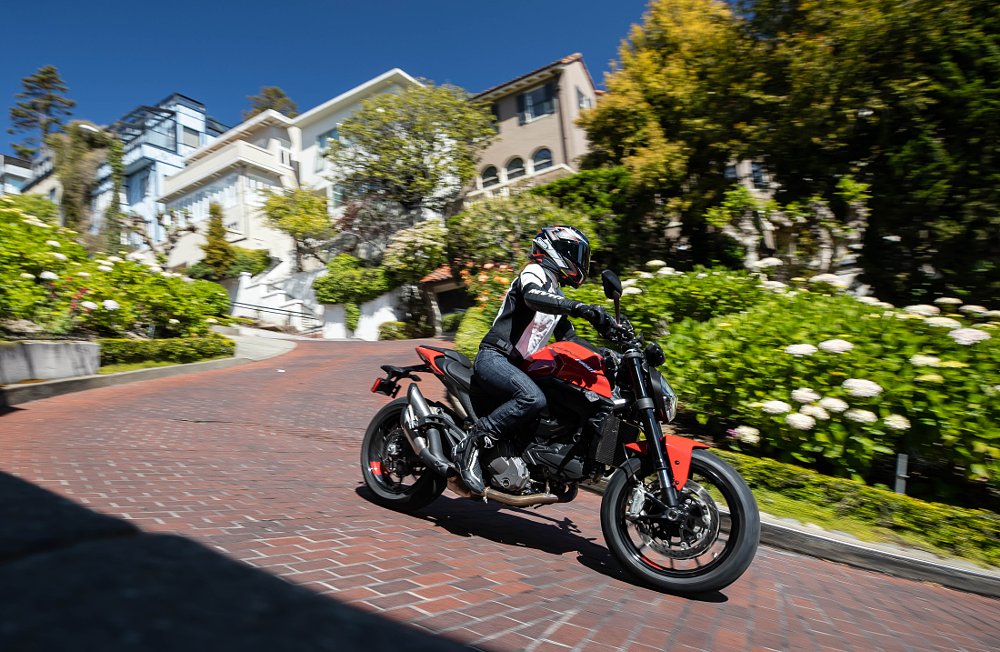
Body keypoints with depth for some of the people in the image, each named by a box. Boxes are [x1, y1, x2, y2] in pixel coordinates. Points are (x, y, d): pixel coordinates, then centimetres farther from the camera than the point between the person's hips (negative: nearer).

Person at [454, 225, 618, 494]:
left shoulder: (558, 297, 25)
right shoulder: (535, 271, -2)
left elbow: (570, 340, 25)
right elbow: (532, 296, -27)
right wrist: (580, 308, -41)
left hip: (518, 366, 10)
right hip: (494, 358, -10)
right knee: (533, 399, -34)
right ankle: (469, 446, -24)